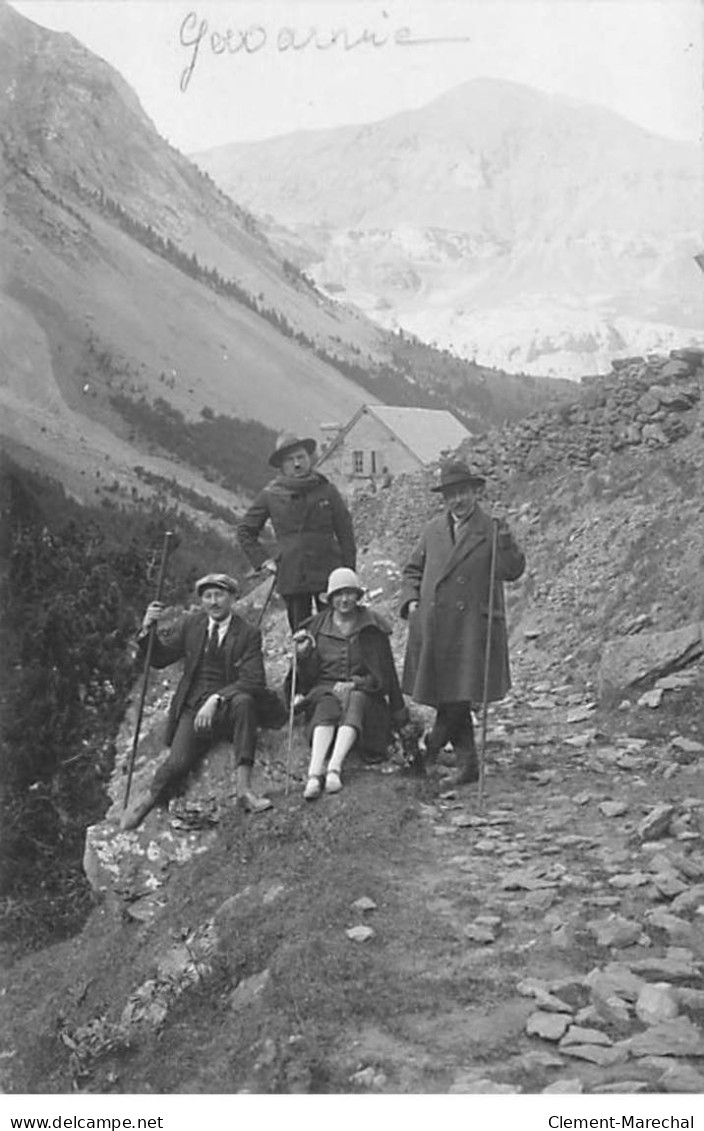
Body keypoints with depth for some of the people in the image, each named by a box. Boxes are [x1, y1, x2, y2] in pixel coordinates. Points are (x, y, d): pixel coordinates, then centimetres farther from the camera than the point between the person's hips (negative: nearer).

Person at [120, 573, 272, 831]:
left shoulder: (248, 634, -2)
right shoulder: (191, 624, 8)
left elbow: (254, 681, -14)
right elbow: (160, 659, 13)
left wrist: (216, 699, -27)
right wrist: (148, 630, -5)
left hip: (228, 707, -1)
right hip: (193, 708, 1)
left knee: (244, 700, -36)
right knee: (178, 763, -23)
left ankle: (243, 787, -36)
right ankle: (147, 798, 7)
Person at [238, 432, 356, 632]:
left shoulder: (327, 491, 4)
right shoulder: (270, 495, 4)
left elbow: (345, 535, 7)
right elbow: (245, 531, 15)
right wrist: (262, 560, 4)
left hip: (328, 576, 0)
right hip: (291, 577, 1)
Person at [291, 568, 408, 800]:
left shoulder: (372, 626, 6)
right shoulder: (318, 626, 9)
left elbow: (385, 672, 6)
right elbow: (310, 674, 9)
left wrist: (355, 683, -8)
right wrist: (303, 654, -11)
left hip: (362, 688, 0)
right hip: (326, 686, 1)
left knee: (355, 702, -35)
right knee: (327, 708, -34)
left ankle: (334, 769, -51)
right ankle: (314, 773, -51)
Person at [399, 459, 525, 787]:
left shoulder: (491, 529, 1)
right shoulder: (433, 530, 13)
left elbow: (513, 571, -8)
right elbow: (412, 570, 20)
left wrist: (505, 540, -22)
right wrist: (411, 599, 4)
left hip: (472, 627, -4)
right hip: (434, 627, 4)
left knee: (461, 695, -7)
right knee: (446, 696, 7)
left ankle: (430, 747, 15)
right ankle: (467, 763, 17)